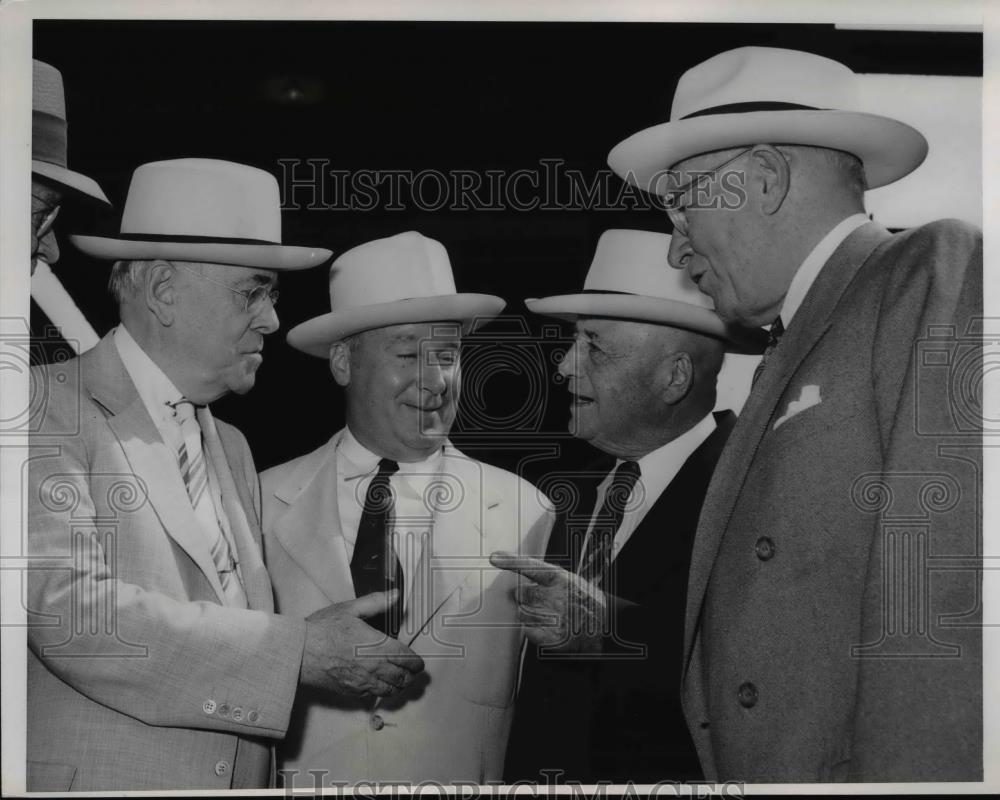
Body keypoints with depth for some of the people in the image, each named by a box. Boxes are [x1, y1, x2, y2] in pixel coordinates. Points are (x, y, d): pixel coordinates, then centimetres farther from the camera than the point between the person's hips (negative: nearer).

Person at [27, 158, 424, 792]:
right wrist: (300, 652, -21)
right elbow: (72, 611, -21)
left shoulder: (233, 450, 13)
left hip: (242, 777, 7)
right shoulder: (50, 409, -10)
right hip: (98, 778, -6)